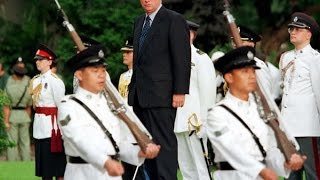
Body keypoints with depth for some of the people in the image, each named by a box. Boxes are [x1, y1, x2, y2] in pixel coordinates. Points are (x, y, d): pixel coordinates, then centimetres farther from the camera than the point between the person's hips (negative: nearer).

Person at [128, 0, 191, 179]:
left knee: (163, 142, -10)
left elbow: (182, 59, -10)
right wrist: (134, 89, 13)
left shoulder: (174, 20, -5)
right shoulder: (140, 22, 19)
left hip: (161, 94, -8)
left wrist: (180, 91, -15)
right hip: (140, 95, 8)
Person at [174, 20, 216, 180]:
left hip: (195, 122, -8)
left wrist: (203, 123, -15)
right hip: (179, 123, 8)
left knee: (200, 167, -7)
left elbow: (208, 93, -11)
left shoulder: (201, 59, -5)